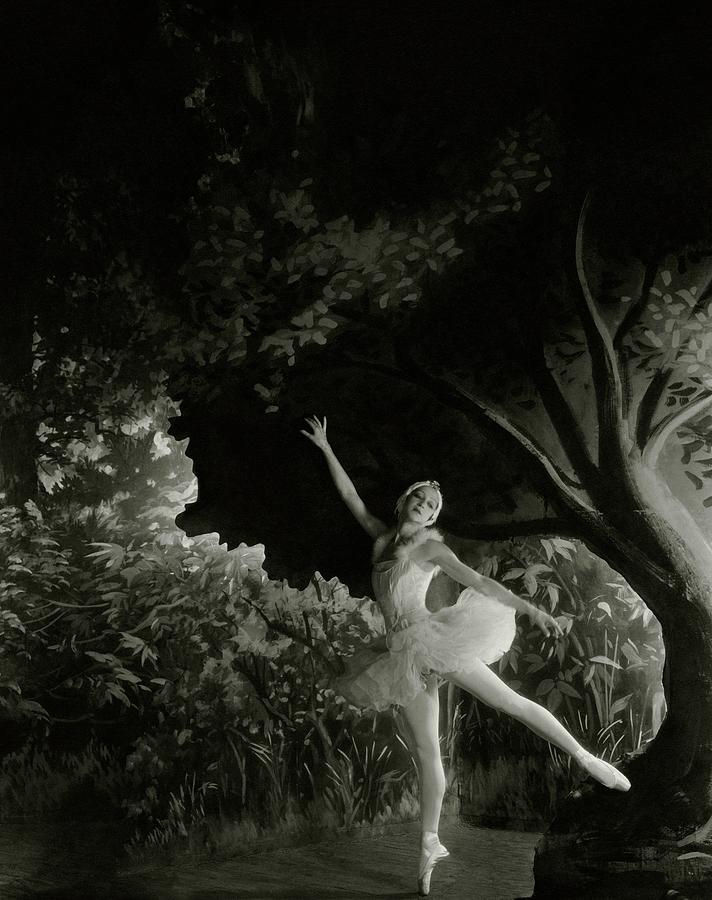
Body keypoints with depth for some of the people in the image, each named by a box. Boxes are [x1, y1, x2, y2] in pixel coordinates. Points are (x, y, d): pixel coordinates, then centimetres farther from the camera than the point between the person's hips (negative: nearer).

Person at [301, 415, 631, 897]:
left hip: (432, 637, -4)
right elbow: (349, 495, 19)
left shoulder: (431, 548, 2)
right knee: (427, 752, 4)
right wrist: (326, 449, 19)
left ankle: (588, 759, -4)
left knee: (509, 700, -11)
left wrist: (530, 609, -13)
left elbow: (478, 582, -5)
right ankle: (430, 845, 8)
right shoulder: (383, 537, 14)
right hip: (405, 654, 4)